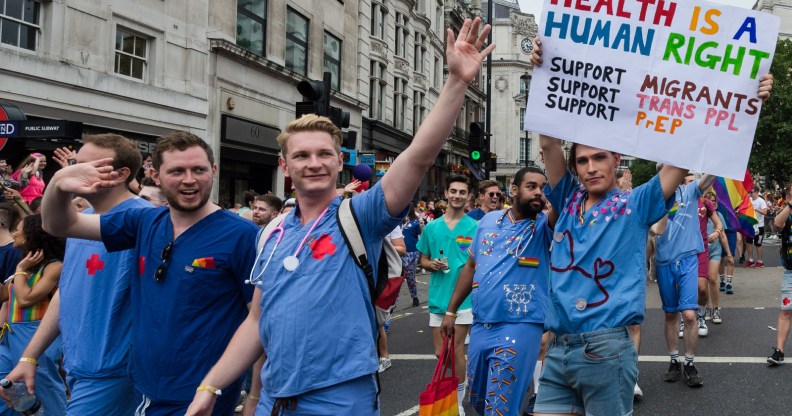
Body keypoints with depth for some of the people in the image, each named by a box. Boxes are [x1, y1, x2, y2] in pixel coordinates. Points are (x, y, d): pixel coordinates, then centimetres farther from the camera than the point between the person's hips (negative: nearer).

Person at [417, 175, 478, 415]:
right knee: (440, 353, 9)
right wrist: (432, 265, -7)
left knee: (456, 350, 0)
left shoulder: (475, 227, -1)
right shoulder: (431, 227, 8)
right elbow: (423, 260, 15)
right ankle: (458, 379, 36)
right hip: (437, 296, 4)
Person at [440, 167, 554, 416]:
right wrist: (451, 311, 15)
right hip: (480, 324, 5)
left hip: (519, 327, -5)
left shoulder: (543, 225, -6)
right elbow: (471, 266, 15)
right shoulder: (489, 220, 6)